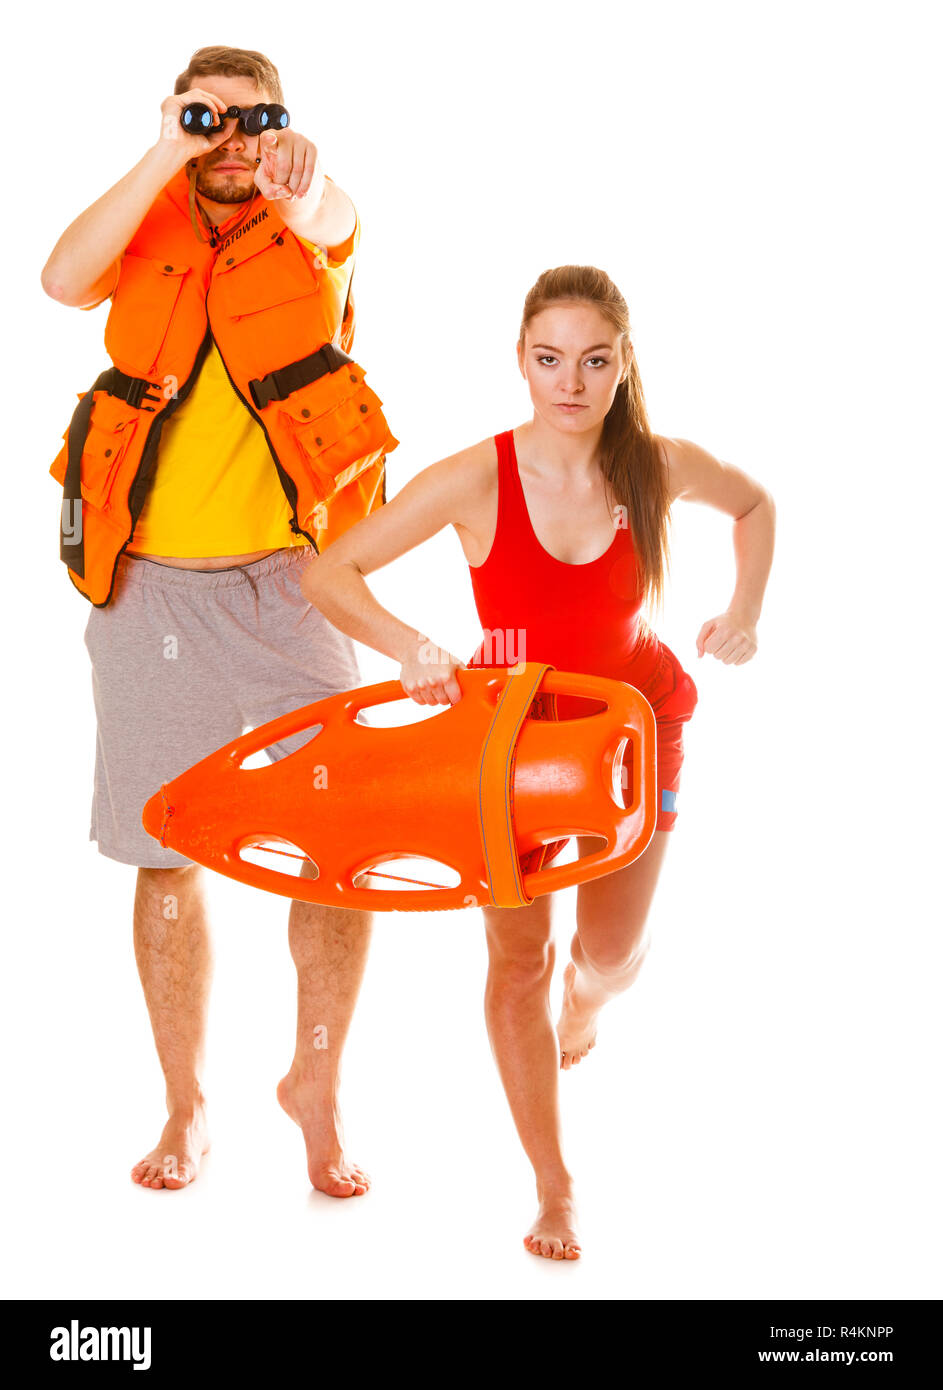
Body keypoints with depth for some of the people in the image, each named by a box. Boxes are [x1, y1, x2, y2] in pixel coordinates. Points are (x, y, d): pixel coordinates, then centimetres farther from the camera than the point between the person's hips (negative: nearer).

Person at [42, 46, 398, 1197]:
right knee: (166, 857, 6)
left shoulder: (317, 227, 4)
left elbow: (323, 214, -22)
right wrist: (169, 155, -18)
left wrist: (295, 172, -45)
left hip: (290, 580, -1)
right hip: (152, 586, 1)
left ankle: (316, 1087, 20)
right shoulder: (148, 230, 7)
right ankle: (184, 1106, 23)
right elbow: (64, 280, -15)